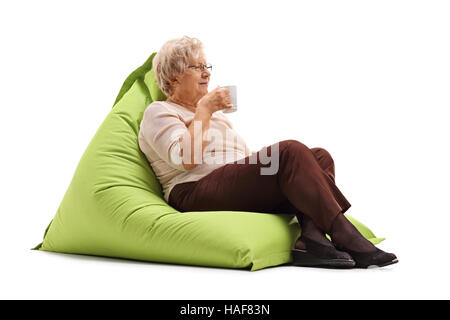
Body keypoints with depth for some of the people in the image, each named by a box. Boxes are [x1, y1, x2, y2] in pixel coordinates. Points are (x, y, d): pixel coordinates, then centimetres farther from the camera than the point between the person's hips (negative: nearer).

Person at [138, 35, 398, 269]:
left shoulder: (215, 114, 32)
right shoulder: (159, 112, 8)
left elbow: (247, 155, 23)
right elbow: (187, 159, -12)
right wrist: (204, 109, -5)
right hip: (195, 195, -8)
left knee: (319, 156, -14)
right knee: (291, 152, -28)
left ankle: (311, 238, -35)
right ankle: (345, 237, -32)